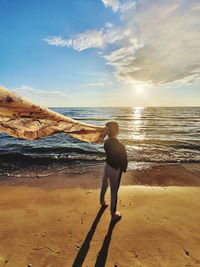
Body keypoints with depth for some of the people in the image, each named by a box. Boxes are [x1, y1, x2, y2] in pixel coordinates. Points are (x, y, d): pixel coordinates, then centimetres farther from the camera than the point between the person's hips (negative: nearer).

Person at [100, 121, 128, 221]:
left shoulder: (107, 142, -10)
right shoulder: (120, 146, -30)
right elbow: (124, 160, -19)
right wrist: (124, 169, 2)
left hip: (107, 166, 7)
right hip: (115, 170, -7)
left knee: (104, 185, 30)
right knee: (114, 192, 11)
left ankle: (102, 200, 58)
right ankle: (113, 214, 31)